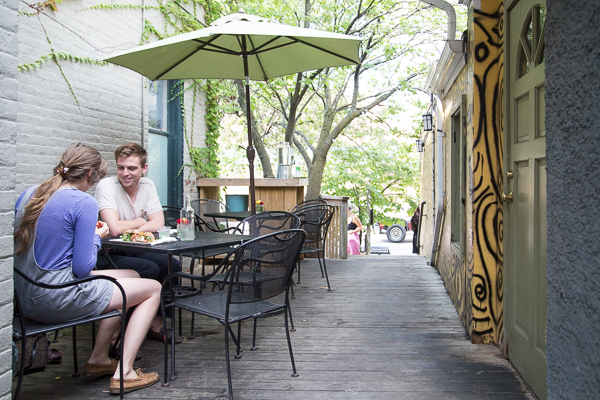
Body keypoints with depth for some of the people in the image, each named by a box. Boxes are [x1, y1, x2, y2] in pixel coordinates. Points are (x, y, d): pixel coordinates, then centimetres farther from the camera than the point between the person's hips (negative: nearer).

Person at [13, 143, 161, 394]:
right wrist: (97, 237, -1)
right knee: (153, 288, 7)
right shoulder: (84, 203, -17)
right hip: (58, 300, -9)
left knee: (131, 277, 25)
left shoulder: (27, 195, 7)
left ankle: (98, 360, 30)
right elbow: (82, 268, -19)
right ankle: (124, 373, 6)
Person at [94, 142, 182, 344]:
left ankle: (155, 325, 3)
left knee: (172, 265, -13)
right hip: (105, 255, -6)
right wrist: (141, 221, -10)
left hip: (132, 251, 7)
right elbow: (115, 229, -27)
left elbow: (158, 223, -3)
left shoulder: (147, 186, 3)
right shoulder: (106, 186, -16)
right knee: (150, 269, -26)